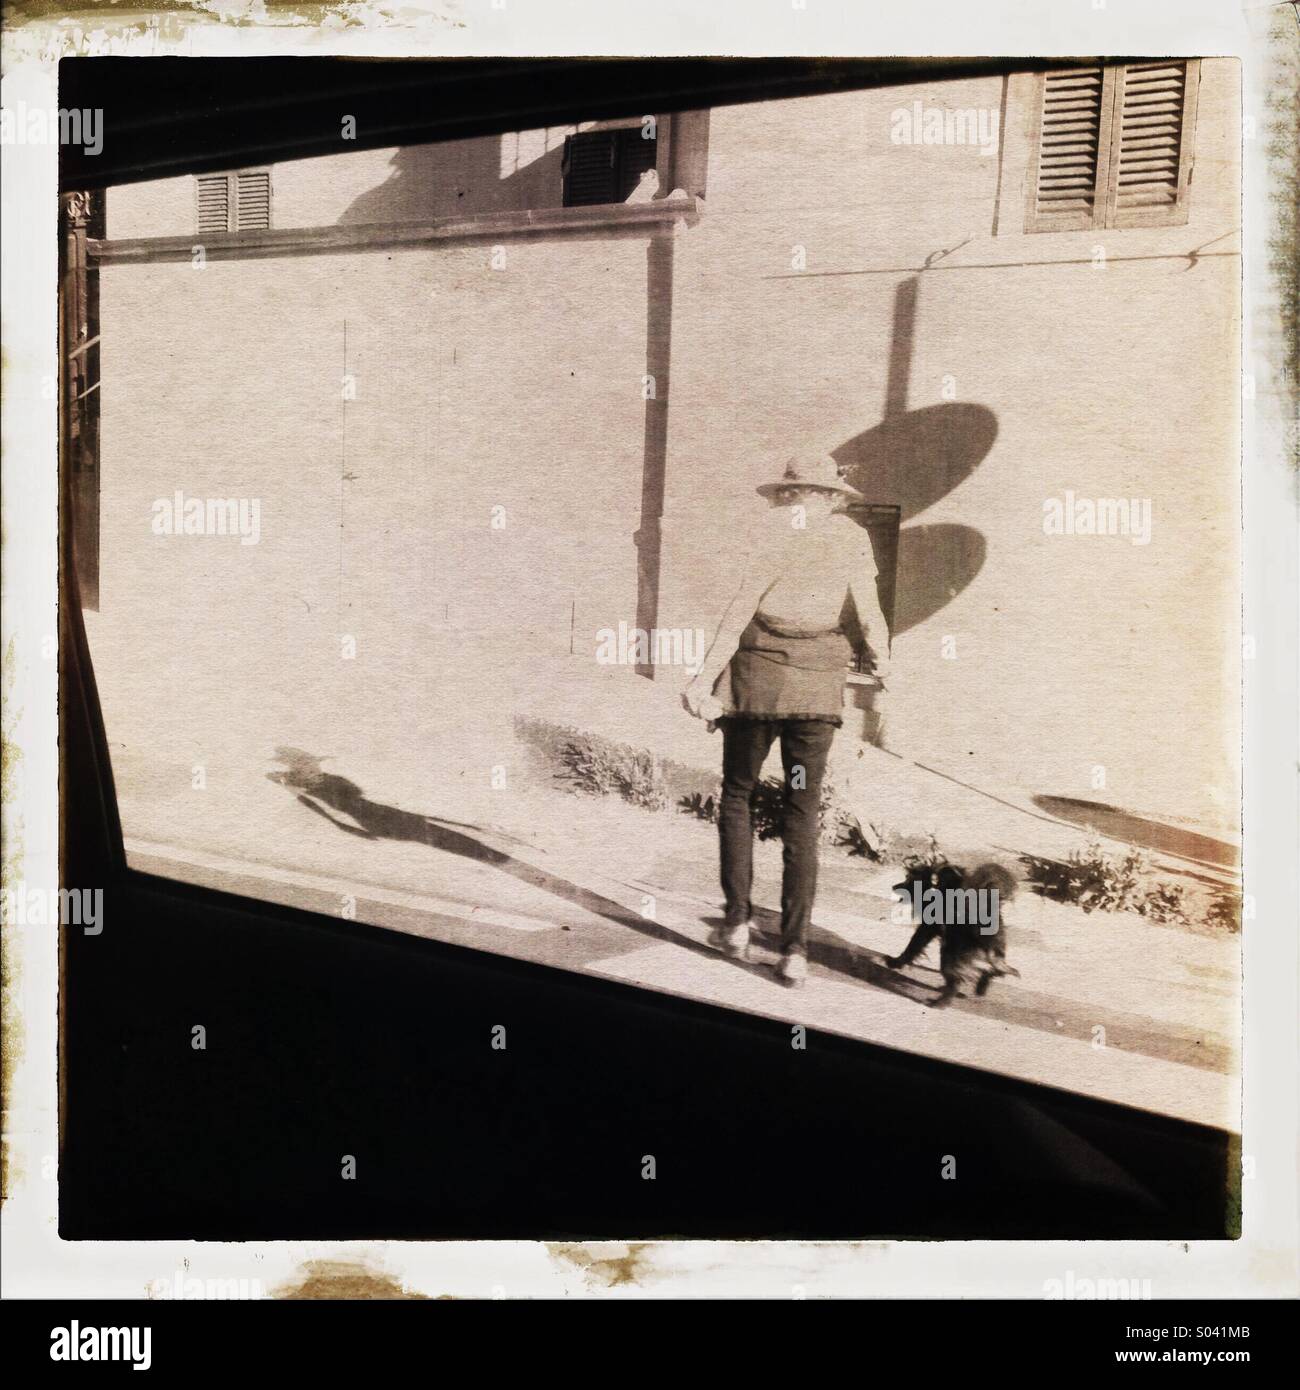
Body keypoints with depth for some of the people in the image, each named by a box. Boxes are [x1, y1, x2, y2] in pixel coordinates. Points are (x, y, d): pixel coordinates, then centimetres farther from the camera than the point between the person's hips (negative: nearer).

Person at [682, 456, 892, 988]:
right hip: (819, 684, 2)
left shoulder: (774, 534, -3)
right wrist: (884, 666, 16)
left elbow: (739, 612, -9)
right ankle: (795, 948, 3)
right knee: (802, 814, 6)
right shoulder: (853, 538, 4)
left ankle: (737, 921, 13)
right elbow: (868, 615, 0)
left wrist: (705, 677, -8)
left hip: (759, 675, -2)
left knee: (737, 795, 15)